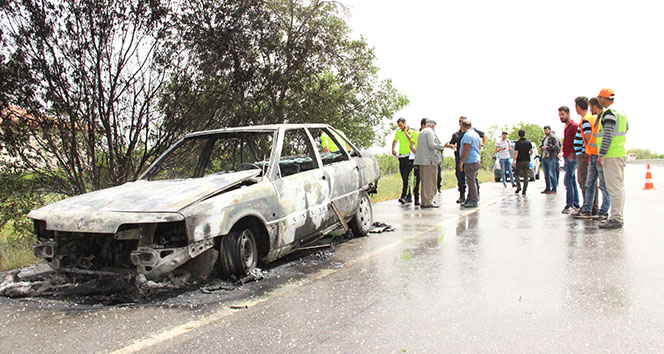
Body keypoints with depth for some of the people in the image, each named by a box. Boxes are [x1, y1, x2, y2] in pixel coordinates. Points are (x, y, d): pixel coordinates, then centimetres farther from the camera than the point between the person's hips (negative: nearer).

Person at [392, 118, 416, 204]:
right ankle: (409, 196, 15)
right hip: (401, 157, 6)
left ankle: (403, 196, -20)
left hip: (409, 157, -6)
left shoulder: (412, 132, -3)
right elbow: (395, 141, 31)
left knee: (407, 177, -15)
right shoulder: (398, 133, 13)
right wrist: (393, 150, 19)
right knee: (404, 178, 7)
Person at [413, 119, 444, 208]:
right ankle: (428, 202, -8)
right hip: (430, 160, -9)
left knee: (425, 181, 12)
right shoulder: (430, 132, -7)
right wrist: (442, 146, -3)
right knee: (430, 181, -7)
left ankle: (423, 202, 14)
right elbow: (432, 145, -17)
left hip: (422, 160, 9)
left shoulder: (421, 132, 22)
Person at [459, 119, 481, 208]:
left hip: (470, 162, -10)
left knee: (471, 181, -8)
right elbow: (479, 146, 23)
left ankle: (473, 201, -7)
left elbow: (466, 150, -20)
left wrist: (461, 161, -17)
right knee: (472, 181, 13)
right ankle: (469, 199, 19)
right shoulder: (476, 134, 15)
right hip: (476, 160, 10)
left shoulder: (467, 135, -15)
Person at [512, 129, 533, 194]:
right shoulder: (528, 142, 3)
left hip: (519, 161, -3)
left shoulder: (517, 143, -8)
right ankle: (524, 190, 0)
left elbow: (516, 153, -11)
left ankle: (519, 186, -6)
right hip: (527, 161, 3)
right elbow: (531, 151, 7)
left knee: (517, 174, 12)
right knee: (526, 176, 4)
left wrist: (514, 161, -8)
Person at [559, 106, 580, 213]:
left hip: (571, 157, -10)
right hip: (567, 157, 10)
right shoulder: (566, 126, 19)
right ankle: (576, 204, 15)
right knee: (572, 180, 11)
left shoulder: (574, 125, -10)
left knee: (568, 180, -12)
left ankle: (569, 205, -11)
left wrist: (571, 154, -18)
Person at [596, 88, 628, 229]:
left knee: (614, 187, -10)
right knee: (619, 186, 12)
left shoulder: (608, 113, -13)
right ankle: (617, 217, 18)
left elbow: (608, 135, -20)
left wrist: (601, 155, -20)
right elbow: (626, 129, 26)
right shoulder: (620, 112, 17)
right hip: (620, 153, 10)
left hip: (611, 155, -10)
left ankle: (616, 219, -9)